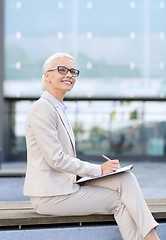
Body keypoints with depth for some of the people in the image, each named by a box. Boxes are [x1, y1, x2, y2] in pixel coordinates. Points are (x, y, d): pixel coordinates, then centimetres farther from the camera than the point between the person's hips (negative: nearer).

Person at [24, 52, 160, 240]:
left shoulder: (59, 108, 16)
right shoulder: (43, 109, -14)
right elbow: (55, 159, -20)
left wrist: (97, 169, 4)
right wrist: (98, 170, -14)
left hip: (66, 184, 8)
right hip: (50, 195, -8)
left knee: (125, 179, -8)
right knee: (119, 199, -10)